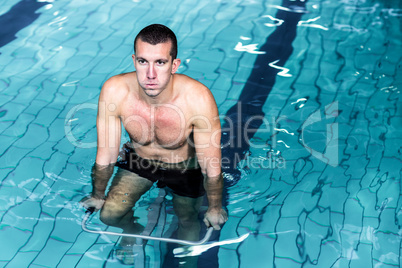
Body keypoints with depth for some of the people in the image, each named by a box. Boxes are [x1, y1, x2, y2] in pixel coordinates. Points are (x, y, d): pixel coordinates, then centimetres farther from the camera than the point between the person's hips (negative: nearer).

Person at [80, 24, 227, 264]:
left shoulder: (198, 98, -39)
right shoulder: (114, 91, -31)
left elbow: (212, 167, -24)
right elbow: (105, 156, -16)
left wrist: (215, 208, -11)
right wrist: (98, 195, -1)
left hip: (186, 166, -1)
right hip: (139, 161, 2)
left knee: (190, 238, 9)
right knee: (109, 213, -9)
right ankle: (132, 231, 25)